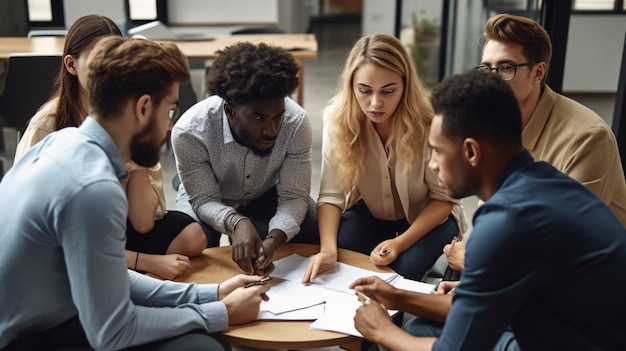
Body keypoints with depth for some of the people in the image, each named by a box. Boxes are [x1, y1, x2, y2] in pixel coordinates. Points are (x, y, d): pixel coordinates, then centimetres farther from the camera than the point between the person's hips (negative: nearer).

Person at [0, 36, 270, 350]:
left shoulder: (65, 141, -2)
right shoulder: (93, 188, -28)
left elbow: (108, 277, 4)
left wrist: (210, 293, 3)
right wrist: (222, 313, -9)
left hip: (35, 320, 8)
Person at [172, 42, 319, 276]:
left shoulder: (297, 122, -32)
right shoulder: (189, 132, -35)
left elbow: (294, 195, -27)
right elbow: (204, 201, -26)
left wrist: (273, 240, -48)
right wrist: (236, 222, -50)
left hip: (266, 195, 2)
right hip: (209, 200, -1)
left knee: (312, 231, -23)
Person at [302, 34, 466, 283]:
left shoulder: (429, 121, -27)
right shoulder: (338, 118, -21)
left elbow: (443, 198, -17)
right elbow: (331, 194, -20)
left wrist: (400, 243, -30)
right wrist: (328, 249, -37)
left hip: (427, 216, -1)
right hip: (368, 211, 2)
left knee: (400, 272, -27)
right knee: (337, 267, -23)